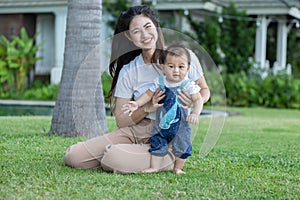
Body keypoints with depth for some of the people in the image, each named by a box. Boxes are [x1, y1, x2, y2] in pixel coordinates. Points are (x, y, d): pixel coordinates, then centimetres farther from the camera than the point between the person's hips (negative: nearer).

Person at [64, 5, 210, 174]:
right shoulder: (128, 71, 2)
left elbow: (204, 90, 9)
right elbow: (121, 120, 2)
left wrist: (195, 101, -15)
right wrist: (147, 108, -17)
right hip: (138, 130, 3)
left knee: (115, 159, -30)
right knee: (73, 156, -12)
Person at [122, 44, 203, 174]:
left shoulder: (188, 85, -12)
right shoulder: (159, 83, -3)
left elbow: (198, 100, -16)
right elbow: (148, 94, 6)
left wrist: (195, 113, -33)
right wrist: (136, 104, -6)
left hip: (180, 125, -2)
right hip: (161, 123, 2)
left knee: (182, 147, 4)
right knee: (157, 144, 4)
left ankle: (178, 168, 24)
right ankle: (154, 167, 16)